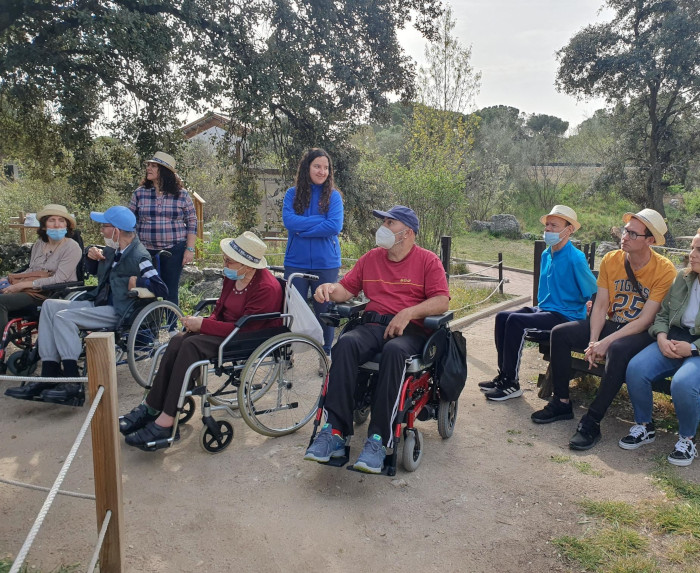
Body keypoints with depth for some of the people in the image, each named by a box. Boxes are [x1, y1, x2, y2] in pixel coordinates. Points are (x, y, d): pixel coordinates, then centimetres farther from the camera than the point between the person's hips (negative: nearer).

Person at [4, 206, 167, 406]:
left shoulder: (139, 258, -15)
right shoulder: (112, 251, 11)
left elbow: (161, 288, -24)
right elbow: (92, 270, 30)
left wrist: (135, 282, -20)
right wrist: (92, 256, 10)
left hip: (118, 312, -10)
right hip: (99, 303, 10)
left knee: (64, 317, -22)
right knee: (50, 305, 3)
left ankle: (73, 386, -23)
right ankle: (49, 376, -7)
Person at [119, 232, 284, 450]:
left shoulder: (267, 288, -22)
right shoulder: (232, 277, 6)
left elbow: (244, 326, -24)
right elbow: (220, 311, 15)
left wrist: (203, 325, -20)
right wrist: (201, 323, -7)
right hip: (230, 328, 9)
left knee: (192, 345, -27)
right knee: (178, 340, -16)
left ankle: (165, 422, -25)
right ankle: (150, 408, -11)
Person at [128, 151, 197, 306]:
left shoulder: (182, 196, 1)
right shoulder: (139, 194, 4)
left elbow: (192, 224, 4)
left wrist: (190, 249, -4)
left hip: (174, 251, -1)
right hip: (146, 251, 2)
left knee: (170, 292, 3)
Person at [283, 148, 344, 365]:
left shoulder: (333, 196, 1)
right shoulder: (292, 194, 4)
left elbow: (335, 226, -14)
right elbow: (289, 221, -12)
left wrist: (302, 228, -13)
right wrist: (321, 220, -13)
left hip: (326, 264, -1)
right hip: (296, 263, 1)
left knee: (324, 310, 9)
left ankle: (326, 355, 26)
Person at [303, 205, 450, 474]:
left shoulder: (428, 261, 8)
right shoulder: (371, 258, 21)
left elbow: (442, 301, -3)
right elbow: (347, 289, 20)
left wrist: (408, 313, -17)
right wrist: (330, 289, -4)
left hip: (410, 330, -3)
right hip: (372, 325, 3)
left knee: (394, 351, -39)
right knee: (345, 343, -31)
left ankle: (378, 440, -36)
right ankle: (335, 431, -33)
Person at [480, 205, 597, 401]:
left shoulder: (575, 258, -16)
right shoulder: (546, 254, 10)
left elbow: (595, 294, -10)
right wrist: (540, 306, 17)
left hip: (565, 315, -9)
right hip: (544, 309, 9)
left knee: (515, 321, -26)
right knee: (502, 317, -4)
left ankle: (511, 383, -18)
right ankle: (504, 375, 2)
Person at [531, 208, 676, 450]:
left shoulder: (664, 270, -16)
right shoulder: (610, 260, -2)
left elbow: (645, 320, -20)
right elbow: (600, 306, -4)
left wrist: (606, 342, -27)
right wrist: (592, 342, -18)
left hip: (642, 332, -5)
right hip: (612, 323, 5)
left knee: (618, 350, -38)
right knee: (560, 333, -13)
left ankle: (592, 421, -28)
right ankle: (562, 403, -3)